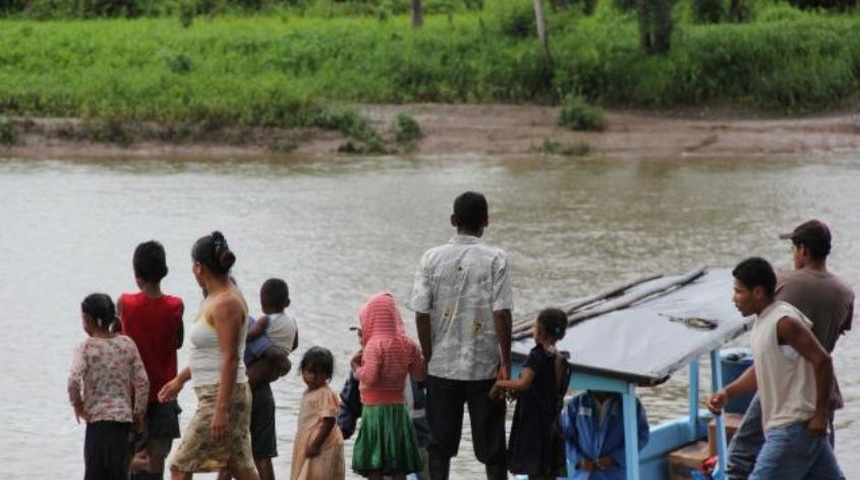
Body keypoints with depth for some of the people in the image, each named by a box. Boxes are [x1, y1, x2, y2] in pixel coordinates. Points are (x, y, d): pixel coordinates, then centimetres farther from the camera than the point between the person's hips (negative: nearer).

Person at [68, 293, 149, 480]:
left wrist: (76, 403, -2)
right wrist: (139, 413, 12)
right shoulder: (127, 344, 5)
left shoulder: (86, 347, -6)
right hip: (124, 417, 4)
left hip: (97, 418, -4)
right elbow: (143, 382, 3)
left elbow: (74, 380, -20)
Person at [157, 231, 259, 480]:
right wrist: (180, 379, 29)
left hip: (222, 395, -10)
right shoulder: (214, 300, 13)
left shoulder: (226, 303, -17)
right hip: (212, 395, 10)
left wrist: (221, 410, -25)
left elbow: (230, 359, -22)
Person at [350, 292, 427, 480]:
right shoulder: (408, 344, 4)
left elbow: (369, 378, -21)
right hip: (399, 407, 6)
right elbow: (420, 374, 10)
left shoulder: (375, 345, -14)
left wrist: (356, 366, -3)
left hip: (375, 408, -6)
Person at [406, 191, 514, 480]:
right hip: (485, 366, -2)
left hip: (442, 366, 2)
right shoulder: (495, 259, -8)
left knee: (440, 445, 10)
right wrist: (505, 361, -5)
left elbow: (421, 313, -4)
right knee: (491, 445, 7)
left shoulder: (432, 258, -2)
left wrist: (428, 355, 7)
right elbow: (502, 314, -12)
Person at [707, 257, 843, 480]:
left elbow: (822, 361, -20)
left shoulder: (784, 322, -16)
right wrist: (727, 392, 7)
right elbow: (761, 370, 21)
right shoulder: (763, 321, 13)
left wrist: (820, 414, -18)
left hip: (793, 427, -10)